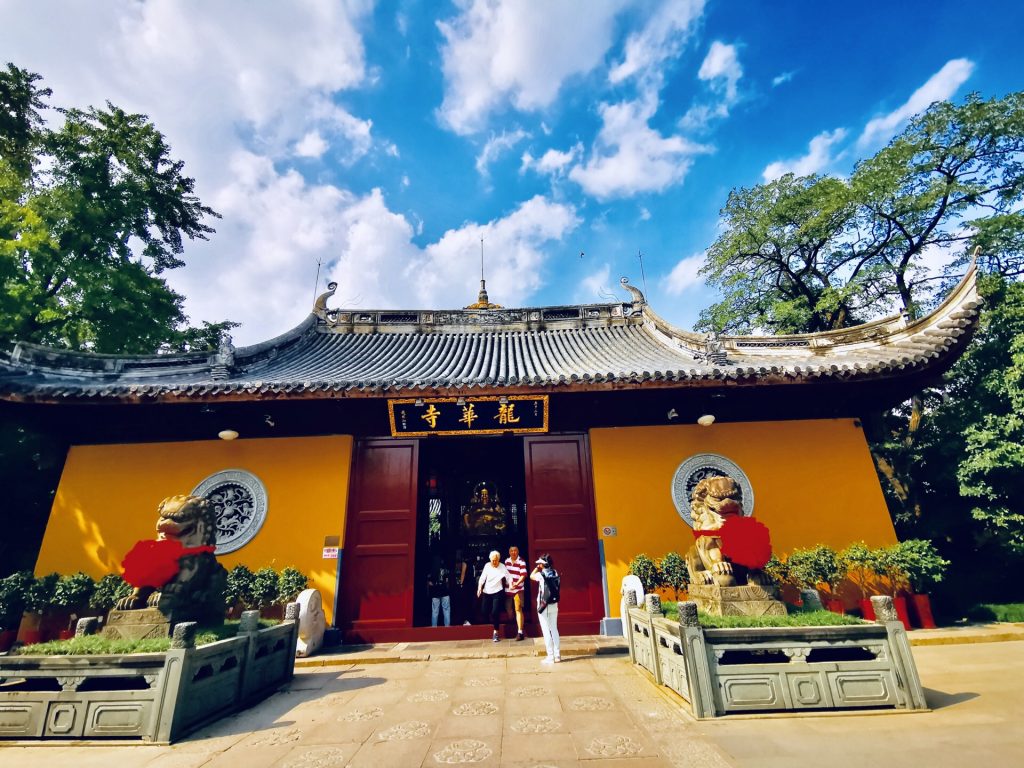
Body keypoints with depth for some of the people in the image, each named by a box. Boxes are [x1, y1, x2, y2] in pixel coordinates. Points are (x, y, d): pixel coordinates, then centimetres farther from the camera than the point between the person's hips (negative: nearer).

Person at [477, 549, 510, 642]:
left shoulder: (502, 566, -9)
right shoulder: (487, 566, -3)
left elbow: (508, 577, -13)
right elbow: (482, 578, -4)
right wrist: (479, 587, -16)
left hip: (497, 592, -3)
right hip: (487, 592, 3)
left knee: (495, 612, -9)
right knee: (485, 612, 8)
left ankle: (496, 632, 6)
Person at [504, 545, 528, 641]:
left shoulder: (522, 562, -12)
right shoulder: (506, 561, 6)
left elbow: (523, 575, -18)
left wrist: (516, 584, -29)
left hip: (518, 589, -6)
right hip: (508, 589, 6)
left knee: (518, 610, -7)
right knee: (508, 609, 14)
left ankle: (520, 632, -2)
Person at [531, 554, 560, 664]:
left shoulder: (541, 575, -14)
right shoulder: (555, 573, 0)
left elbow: (531, 576, 5)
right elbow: (557, 589, 9)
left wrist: (537, 567, 7)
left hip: (544, 606, -5)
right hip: (554, 605, 5)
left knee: (546, 631, 1)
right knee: (554, 630, 14)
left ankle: (550, 657, 4)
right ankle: (557, 655, 17)